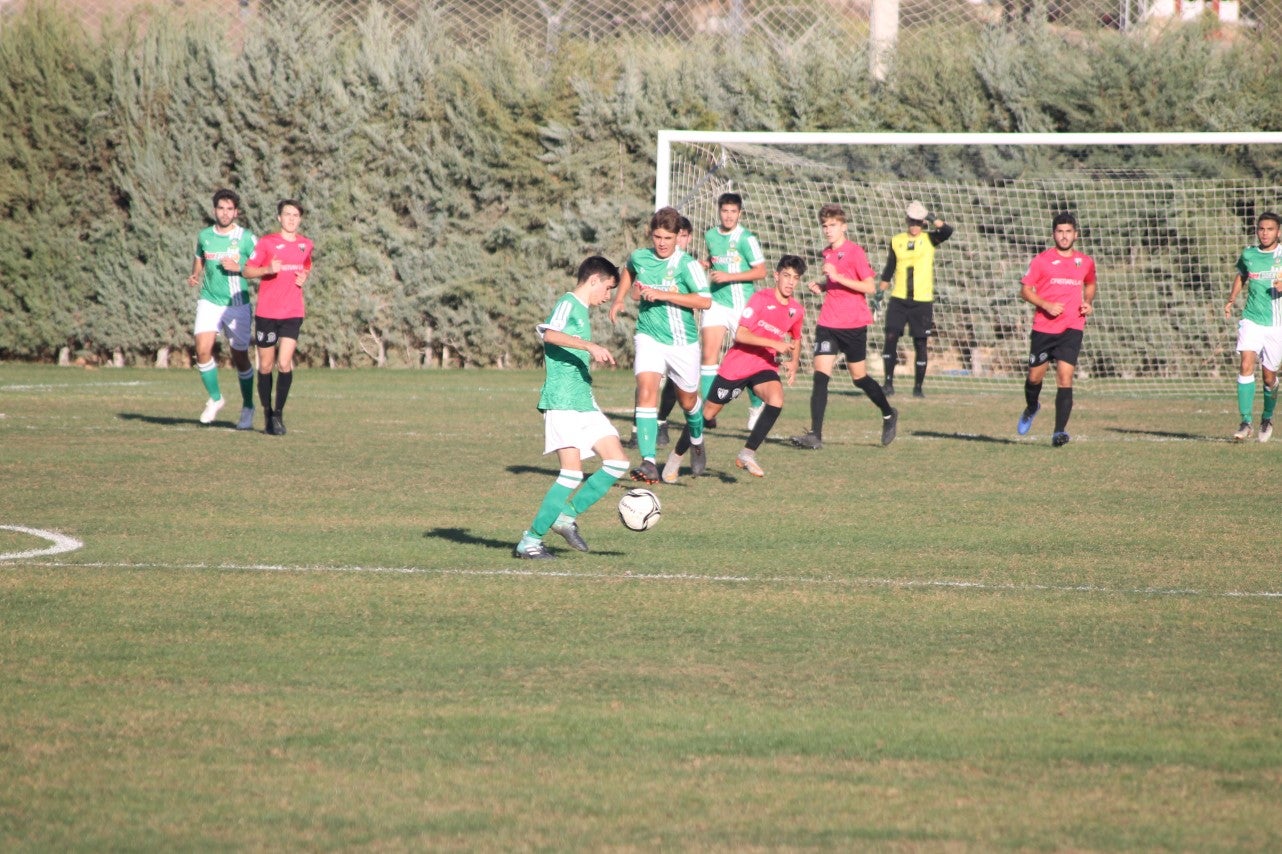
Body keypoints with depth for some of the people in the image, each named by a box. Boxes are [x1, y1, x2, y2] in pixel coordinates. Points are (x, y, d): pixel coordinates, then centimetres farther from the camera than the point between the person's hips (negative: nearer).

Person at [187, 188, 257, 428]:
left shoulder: (246, 238, -5)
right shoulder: (204, 236, 5)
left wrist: (239, 268, -18)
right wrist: (194, 277, 4)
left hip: (237, 305, -2)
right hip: (209, 302, 2)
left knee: (240, 358, 3)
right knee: (202, 350, -15)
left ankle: (248, 408, 22)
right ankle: (215, 398, 7)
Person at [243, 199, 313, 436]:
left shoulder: (306, 245, 9)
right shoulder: (267, 243, -2)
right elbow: (247, 271, -1)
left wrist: (304, 277, 3)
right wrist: (268, 269, -19)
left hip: (293, 314, 2)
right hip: (266, 313, -2)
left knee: (284, 364, -13)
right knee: (266, 366, 5)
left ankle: (279, 413, 0)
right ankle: (268, 414, 19)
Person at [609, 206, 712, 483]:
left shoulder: (687, 265, -15)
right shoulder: (639, 258, -1)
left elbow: (705, 300, -25)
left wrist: (663, 295, -29)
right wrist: (620, 298, 16)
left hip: (683, 342, -2)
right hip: (649, 338, 2)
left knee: (688, 400, 17)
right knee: (646, 391, -22)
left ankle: (697, 440, 52)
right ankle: (648, 463, -29)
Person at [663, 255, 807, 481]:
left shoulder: (797, 311, 2)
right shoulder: (761, 299, -16)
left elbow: (796, 340, 23)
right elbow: (740, 335, -22)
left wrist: (794, 363, 5)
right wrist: (774, 344, -28)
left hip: (764, 367, 4)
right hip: (736, 366, -4)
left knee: (776, 400, -27)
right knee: (709, 412, 5)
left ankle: (747, 454, -17)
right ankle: (675, 457, 25)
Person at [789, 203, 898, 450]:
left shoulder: (854, 252, -9)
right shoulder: (827, 253, 12)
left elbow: (870, 286, -14)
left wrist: (837, 277, -22)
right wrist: (821, 287, 5)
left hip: (853, 325, -5)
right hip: (828, 324, 5)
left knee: (859, 377, 8)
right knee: (820, 375, -9)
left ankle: (889, 415, 34)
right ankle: (815, 435, -13)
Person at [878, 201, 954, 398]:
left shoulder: (929, 239, 3)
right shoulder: (897, 241, 8)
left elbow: (947, 231, -16)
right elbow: (888, 270, 15)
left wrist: (934, 221, -31)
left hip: (922, 301, -1)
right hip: (899, 300, 1)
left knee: (920, 344, 2)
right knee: (890, 337, -11)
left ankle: (918, 387, 10)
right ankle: (888, 383, -6)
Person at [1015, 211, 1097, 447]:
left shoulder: (1085, 262, 9)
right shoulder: (1042, 261, -1)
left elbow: (1090, 285, 28)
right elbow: (1025, 290, -1)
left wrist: (1088, 302, 8)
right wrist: (1046, 305, -16)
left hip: (1071, 329, 1)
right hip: (1043, 328, 0)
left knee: (1065, 377, -13)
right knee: (1035, 376, 9)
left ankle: (1059, 432, -16)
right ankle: (1031, 408, 43)